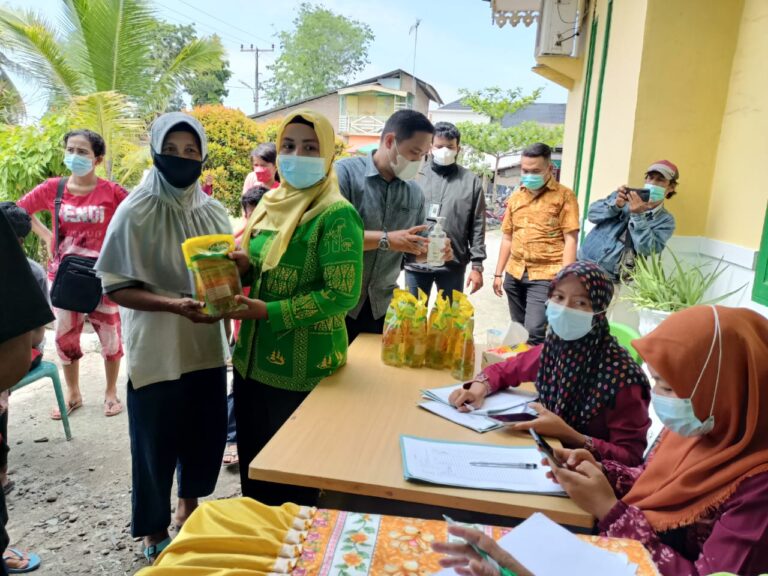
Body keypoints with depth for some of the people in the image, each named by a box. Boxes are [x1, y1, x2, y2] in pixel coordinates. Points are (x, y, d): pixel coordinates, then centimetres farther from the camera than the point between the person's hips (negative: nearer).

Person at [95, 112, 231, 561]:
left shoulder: (215, 212, 3)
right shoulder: (136, 212, -11)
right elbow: (117, 288, -12)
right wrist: (175, 305, -25)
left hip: (207, 347, 5)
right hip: (156, 352, -4)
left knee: (206, 436, 17)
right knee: (156, 444, 9)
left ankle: (189, 508, 44)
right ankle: (156, 534, 33)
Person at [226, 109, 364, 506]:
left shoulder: (336, 215, -16)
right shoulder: (271, 204, 7)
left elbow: (342, 294, -21)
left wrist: (270, 313, -22)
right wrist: (244, 267, -6)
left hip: (303, 368, -7)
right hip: (252, 358, 8)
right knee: (252, 462, 23)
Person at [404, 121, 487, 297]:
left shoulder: (471, 181, 2)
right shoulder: (415, 176, 3)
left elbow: (477, 227, 1)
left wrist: (477, 265, -3)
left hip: (453, 265, 0)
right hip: (415, 263, 1)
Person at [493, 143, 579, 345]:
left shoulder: (564, 196, -4)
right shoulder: (515, 196, 12)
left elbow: (570, 240, -8)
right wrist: (498, 273, 13)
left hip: (545, 276, -5)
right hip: (515, 275, 6)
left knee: (534, 332, -14)